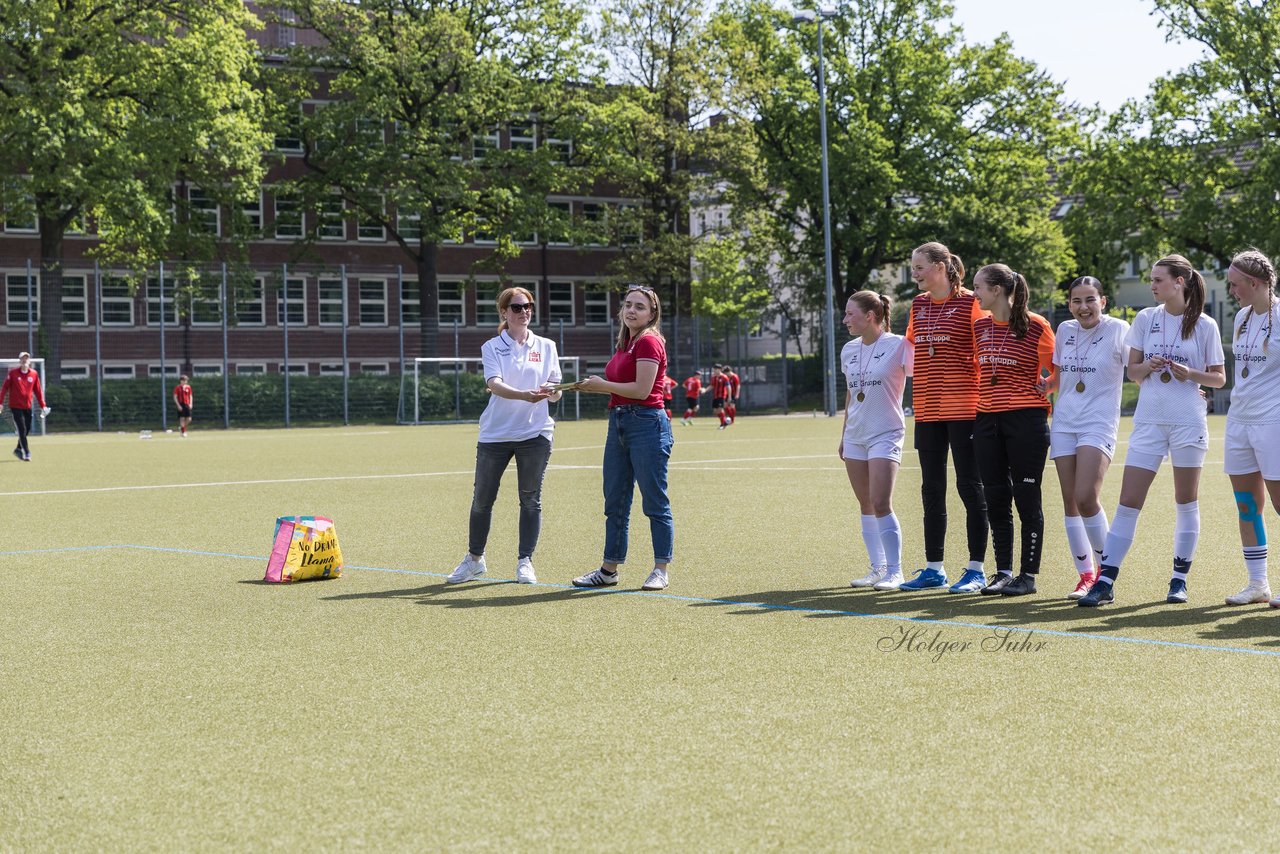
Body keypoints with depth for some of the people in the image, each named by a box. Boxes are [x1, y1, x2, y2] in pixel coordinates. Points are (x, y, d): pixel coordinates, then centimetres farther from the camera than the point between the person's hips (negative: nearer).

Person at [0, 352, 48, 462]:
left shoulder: (34, 374, 4)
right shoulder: (13, 373, -3)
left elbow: (38, 391, 8)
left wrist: (42, 406, 4)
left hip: (28, 407, 4)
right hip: (15, 406, -4)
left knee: (27, 430, 10)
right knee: (22, 430, -11)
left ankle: (18, 449, 30)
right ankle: (27, 453, -11)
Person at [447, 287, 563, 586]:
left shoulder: (546, 346, 8)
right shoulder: (492, 347, 1)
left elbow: (556, 393, 7)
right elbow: (494, 384, -16)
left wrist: (551, 391, -18)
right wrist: (526, 395, -33)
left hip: (535, 432, 1)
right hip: (495, 434, -1)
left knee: (531, 499, 2)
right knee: (482, 499, 6)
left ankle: (525, 562, 12)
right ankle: (474, 559, 23)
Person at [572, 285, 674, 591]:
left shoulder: (649, 341, -10)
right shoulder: (625, 344, 17)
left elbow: (641, 389, -17)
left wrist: (602, 385, -7)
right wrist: (596, 385, 7)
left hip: (646, 424, -10)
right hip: (619, 424, 10)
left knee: (655, 502, -2)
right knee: (614, 502, 13)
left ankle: (661, 570, 4)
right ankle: (609, 569, 20)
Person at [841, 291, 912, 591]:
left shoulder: (898, 345, -9)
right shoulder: (849, 350, 10)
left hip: (886, 435, -7)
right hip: (855, 436, 7)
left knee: (881, 504, -14)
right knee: (866, 506, 8)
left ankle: (894, 571, -5)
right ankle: (877, 568, 16)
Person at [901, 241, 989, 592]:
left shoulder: (970, 303, -7)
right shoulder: (918, 305, 12)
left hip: (964, 408, -6)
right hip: (927, 410, 7)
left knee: (970, 487, -2)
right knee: (932, 490, 10)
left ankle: (976, 570, 4)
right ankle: (933, 569, 18)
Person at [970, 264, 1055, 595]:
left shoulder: (1036, 326, -7)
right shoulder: (980, 327, 10)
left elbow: (1055, 370, 2)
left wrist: (1046, 386, -13)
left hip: (1026, 419, -6)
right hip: (987, 419, 6)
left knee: (1027, 499, -1)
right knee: (995, 499, 7)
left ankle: (1028, 575, 5)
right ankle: (1003, 572, 15)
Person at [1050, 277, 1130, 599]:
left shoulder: (1118, 330, -5)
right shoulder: (1065, 330, 10)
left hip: (1099, 424, -5)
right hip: (1064, 423, 5)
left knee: (1086, 498, -18)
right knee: (1070, 501, 2)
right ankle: (1085, 575, 12)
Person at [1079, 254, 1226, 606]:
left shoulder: (1204, 325, -1)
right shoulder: (1145, 319, 6)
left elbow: (1219, 378, 4)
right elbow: (1132, 371, 9)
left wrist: (1190, 374, -15)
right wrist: (1148, 367, -12)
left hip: (1188, 422, -2)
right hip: (1149, 419, 2)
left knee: (1186, 502, 6)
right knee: (1128, 503, -3)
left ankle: (1180, 579, 17)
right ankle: (1105, 581, -2)